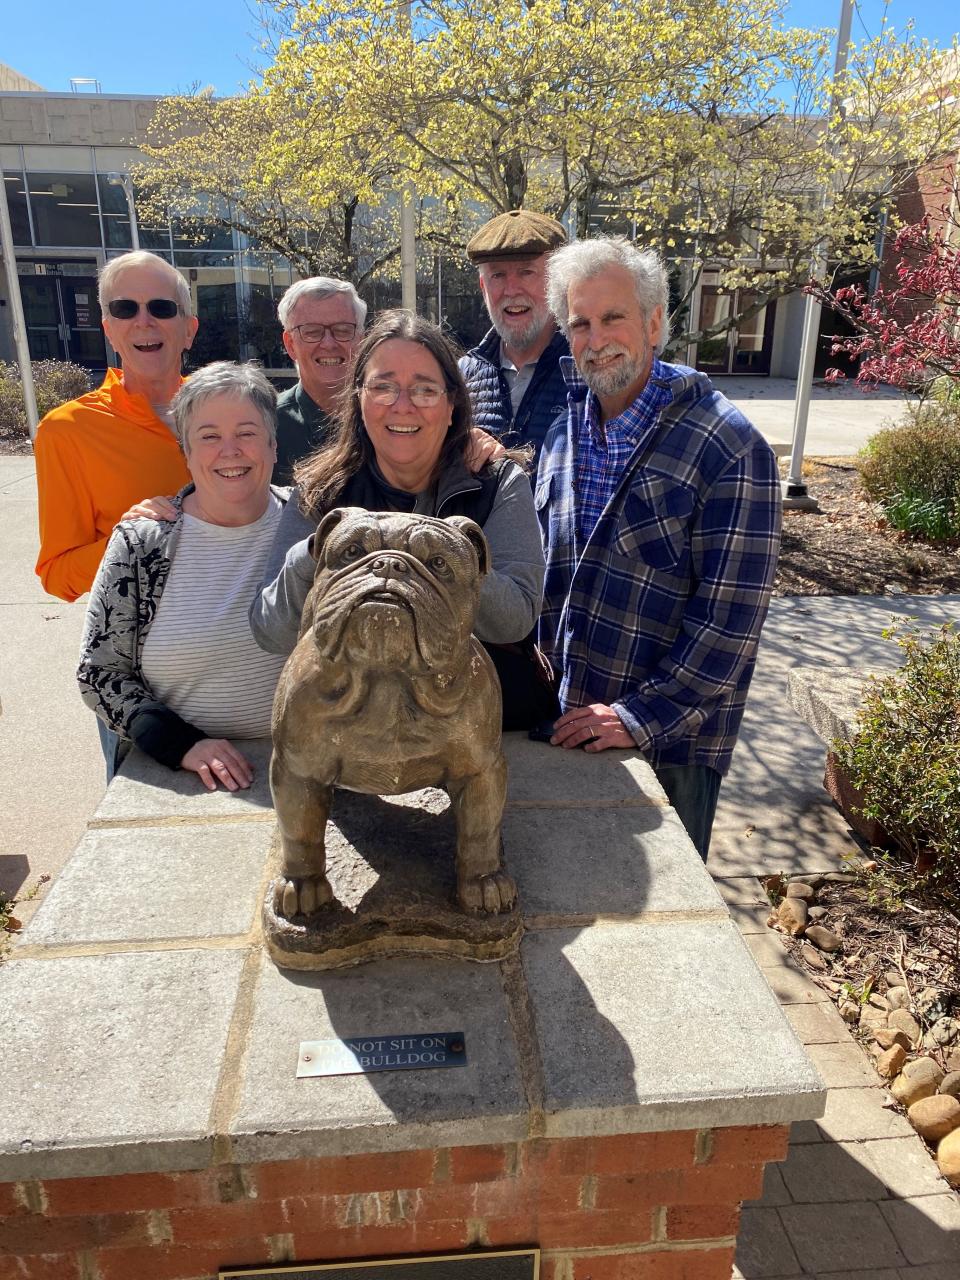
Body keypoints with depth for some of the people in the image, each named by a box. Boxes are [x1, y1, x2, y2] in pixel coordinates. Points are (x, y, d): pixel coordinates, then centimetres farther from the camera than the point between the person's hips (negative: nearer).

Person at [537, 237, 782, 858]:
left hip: (672, 738, -5)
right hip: (570, 726, 6)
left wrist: (641, 715, -20)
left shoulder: (730, 449, -16)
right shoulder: (564, 434, 5)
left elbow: (730, 615, -19)